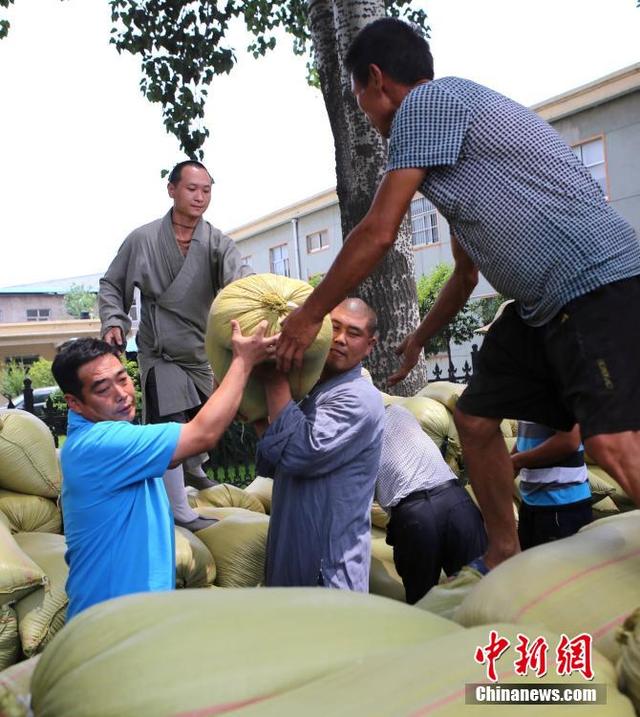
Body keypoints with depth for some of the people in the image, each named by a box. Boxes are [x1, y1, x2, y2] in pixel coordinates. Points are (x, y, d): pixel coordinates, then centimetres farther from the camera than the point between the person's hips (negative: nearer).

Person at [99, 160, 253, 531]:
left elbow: (239, 273, -31)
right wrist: (114, 321, -14)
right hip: (160, 353, -3)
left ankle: (194, 469, 53)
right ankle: (181, 511, 9)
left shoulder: (217, 242, -9)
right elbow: (111, 285, 3)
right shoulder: (142, 239, -10)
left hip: (201, 351, 3)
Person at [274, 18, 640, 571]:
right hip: (544, 302, 10)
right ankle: (505, 558, 26)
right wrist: (421, 339, 37)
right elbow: (467, 271, 26)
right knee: (475, 418, 12)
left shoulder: (427, 100, -8)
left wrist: (310, 314, -3)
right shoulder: (447, 124, 21)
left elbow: (378, 234, -13)